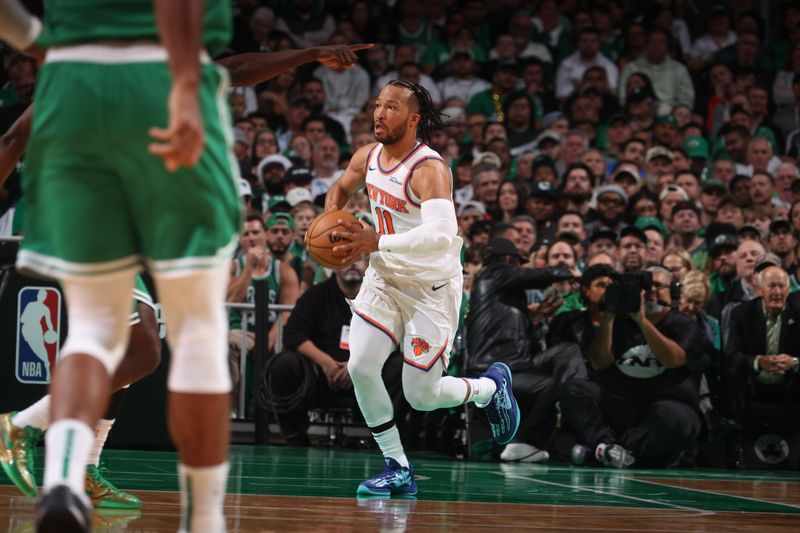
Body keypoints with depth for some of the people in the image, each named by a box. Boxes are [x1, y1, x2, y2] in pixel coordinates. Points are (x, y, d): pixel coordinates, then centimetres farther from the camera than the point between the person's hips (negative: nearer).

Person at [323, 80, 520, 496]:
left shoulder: (428, 170, -25)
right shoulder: (367, 157, -2)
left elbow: (442, 236, -40)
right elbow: (340, 188, 21)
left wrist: (378, 242, -45)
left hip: (432, 288, -6)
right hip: (384, 278, 6)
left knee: (421, 397, -3)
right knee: (360, 368, -12)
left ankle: (491, 387, 30)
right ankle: (398, 469, 3)